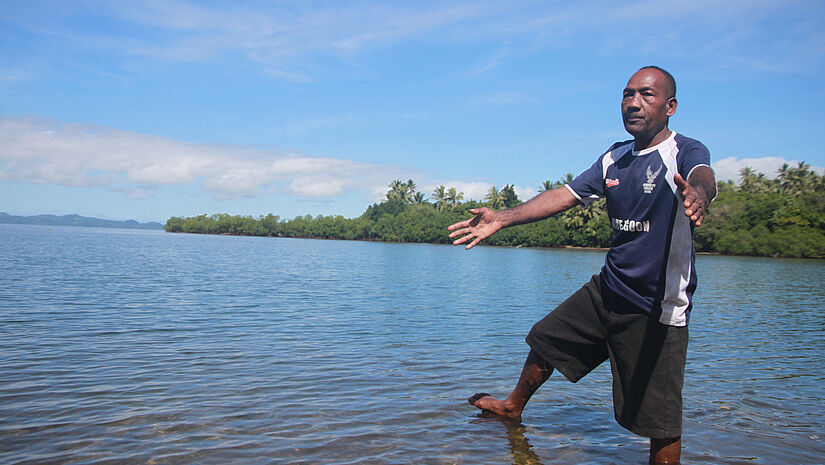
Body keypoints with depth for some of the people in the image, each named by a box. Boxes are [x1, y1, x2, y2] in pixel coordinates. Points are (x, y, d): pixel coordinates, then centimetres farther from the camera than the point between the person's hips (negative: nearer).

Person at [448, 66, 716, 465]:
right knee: (546, 340, 23)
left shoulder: (686, 152, -12)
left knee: (660, 422, -4)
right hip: (607, 291, 7)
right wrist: (501, 219, -2)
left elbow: (703, 177, -35)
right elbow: (564, 195, 6)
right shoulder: (614, 158, 9)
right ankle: (513, 407, 49)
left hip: (658, 308, -7)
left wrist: (696, 195, -60)